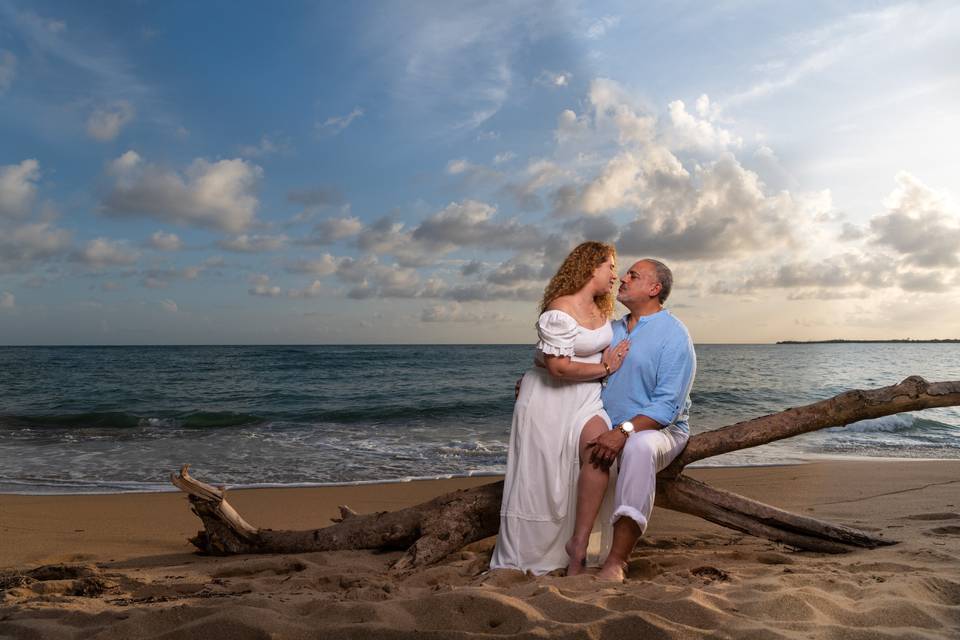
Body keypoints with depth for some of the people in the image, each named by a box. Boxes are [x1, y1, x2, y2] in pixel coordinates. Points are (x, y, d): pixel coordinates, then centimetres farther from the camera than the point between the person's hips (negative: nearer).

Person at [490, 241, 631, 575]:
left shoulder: (601, 309, 9)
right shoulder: (560, 310, -18)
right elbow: (559, 367, -24)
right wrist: (604, 368, -11)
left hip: (586, 398, 6)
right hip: (550, 398, -6)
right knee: (538, 481, -2)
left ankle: (579, 543, -17)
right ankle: (518, 563, 12)